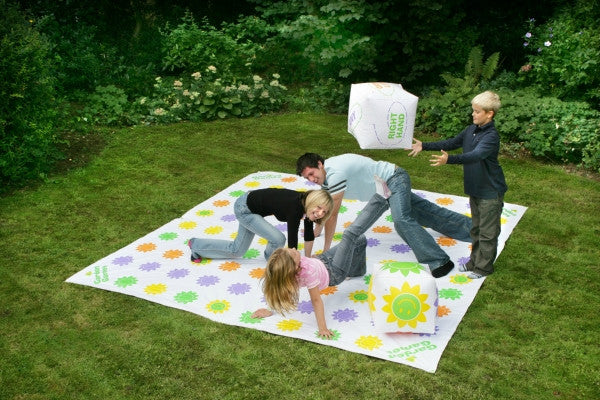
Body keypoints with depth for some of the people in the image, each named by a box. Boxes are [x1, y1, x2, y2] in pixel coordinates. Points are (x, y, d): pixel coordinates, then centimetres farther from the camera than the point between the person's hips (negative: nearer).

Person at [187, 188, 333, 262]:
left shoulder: (306, 204, -12)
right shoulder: (296, 209, -35)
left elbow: (309, 234, 1)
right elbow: (292, 243, -32)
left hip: (251, 206, 9)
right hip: (244, 208, -9)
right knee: (278, 239, -21)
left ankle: (196, 245, 38)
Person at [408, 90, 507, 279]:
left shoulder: (492, 136, -23)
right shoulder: (471, 130, 3)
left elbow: (476, 155, -38)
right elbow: (451, 143, 13)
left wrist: (449, 159, -51)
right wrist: (424, 146, 6)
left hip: (490, 192, -8)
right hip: (475, 189, 8)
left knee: (487, 232, 5)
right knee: (476, 228, 20)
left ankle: (484, 267, 18)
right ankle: (475, 261, 34)